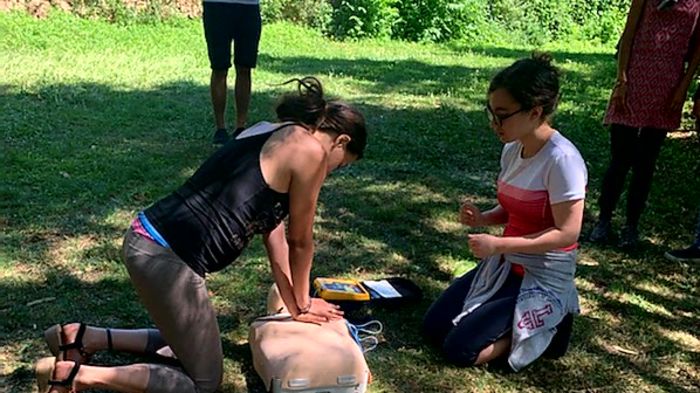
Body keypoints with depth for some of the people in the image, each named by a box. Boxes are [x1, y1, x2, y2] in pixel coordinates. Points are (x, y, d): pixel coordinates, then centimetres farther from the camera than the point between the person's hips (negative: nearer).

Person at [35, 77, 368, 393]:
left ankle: (86, 338, 22)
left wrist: (292, 304, 23)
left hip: (148, 240, 10)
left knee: (188, 341, 29)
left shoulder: (269, 134, 18)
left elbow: (273, 231, 20)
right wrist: (302, 304, 18)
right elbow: (300, 241, 1)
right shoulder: (310, 150, -8)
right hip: (166, 258, -10)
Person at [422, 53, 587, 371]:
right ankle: (512, 322, 16)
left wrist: (498, 244, -25)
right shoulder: (512, 149, 0)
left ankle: (546, 327, 4)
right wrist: (482, 218, -8)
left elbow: (566, 233, -24)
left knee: (459, 349, -12)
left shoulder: (562, 160, -24)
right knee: (432, 328, 4)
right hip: (504, 266, 8)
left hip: (543, 280, -8)